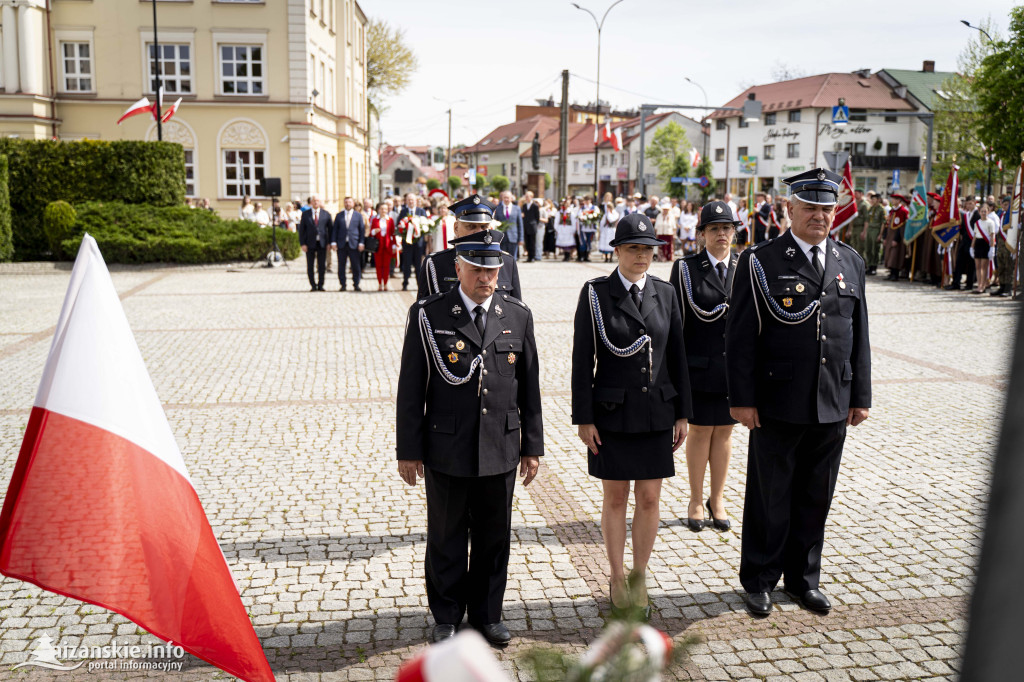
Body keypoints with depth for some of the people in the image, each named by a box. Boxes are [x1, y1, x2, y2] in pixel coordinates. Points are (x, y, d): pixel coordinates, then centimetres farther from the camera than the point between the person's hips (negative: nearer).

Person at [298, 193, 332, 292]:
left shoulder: (326, 214, 5)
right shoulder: (305, 214, 4)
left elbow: (330, 229, 7)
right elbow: (301, 230, 3)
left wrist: (329, 242, -1)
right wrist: (302, 244, -5)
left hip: (322, 243, 0)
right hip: (310, 243, 0)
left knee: (322, 266, 2)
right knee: (310, 266, 3)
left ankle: (320, 285, 12)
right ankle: (313, 285, 12)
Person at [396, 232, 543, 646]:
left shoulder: (518, 316, 3)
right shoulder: (428, 315, -6)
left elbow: (529, 387, 7)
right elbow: (411, 389, -4)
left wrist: (532, 446, 7)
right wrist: (409, 450, -4)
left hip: (501, 450, 2)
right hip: (446, 449, -2)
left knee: (494, 538, 14)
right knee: (446, 539, 12)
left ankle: (486, 615, 33)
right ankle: (446, 618, 31)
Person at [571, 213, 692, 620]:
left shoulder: (665, 293, 5)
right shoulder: (595, 294, -5)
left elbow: (677, 355, 7)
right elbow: (582, 359, -6)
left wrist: (682, 413, 5)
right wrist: (583, 418, -9)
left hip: (656, 413, 3)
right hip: (612, 414, -2)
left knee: (650, 498, 7)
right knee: (615, 498, 8)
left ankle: (640, 579, 24)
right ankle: (617, 581, 23)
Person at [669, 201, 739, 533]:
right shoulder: (686, 268, -2)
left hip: (734, 365, 3)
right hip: (699, 365, -3)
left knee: (724, 431, 11)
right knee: (700, 431, 5)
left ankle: (717, 499, 26)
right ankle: (696, 501, 21)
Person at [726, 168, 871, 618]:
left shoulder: (850, 262, 10)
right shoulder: (759, 262, -5)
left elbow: (859, 334, 13)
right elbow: (740, 336, -7)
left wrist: (860, 395, 10)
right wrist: (742, 399, -11)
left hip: (833, 408, 4)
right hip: (777, 407, -4)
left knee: (816, 498, 14)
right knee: (769, 499, 8)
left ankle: (803, 578, 31)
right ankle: (759, 581, 24)